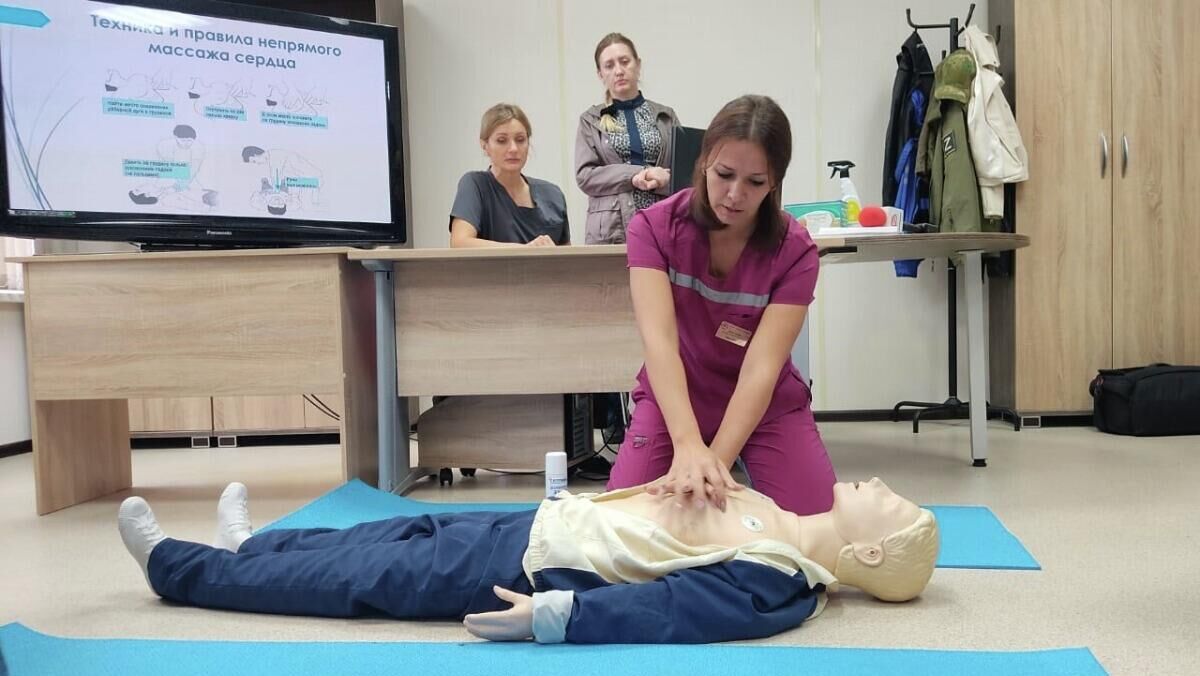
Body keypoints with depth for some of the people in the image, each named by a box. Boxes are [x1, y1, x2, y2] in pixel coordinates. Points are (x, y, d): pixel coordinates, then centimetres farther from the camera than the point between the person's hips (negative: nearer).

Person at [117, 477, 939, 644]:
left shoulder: (770, 581, -23)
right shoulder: (778, 531, 4)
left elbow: (661, 607, -31)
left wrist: (545, 614, -34)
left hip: (531, 563, -8)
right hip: (549, 523, 8)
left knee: (362, 579, 3)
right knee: (406, 530, 18)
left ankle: (178, 565, 21)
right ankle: (248, 548, 39)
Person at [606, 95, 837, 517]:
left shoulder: (795, 251, -20)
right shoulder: (654, 227, -19)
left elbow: (761, 368, -27)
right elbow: (658, 340, -30)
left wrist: (716, 461, -40)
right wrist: (688, 444, -45)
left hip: (767, 406, 0)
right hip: (673, 401, 0)